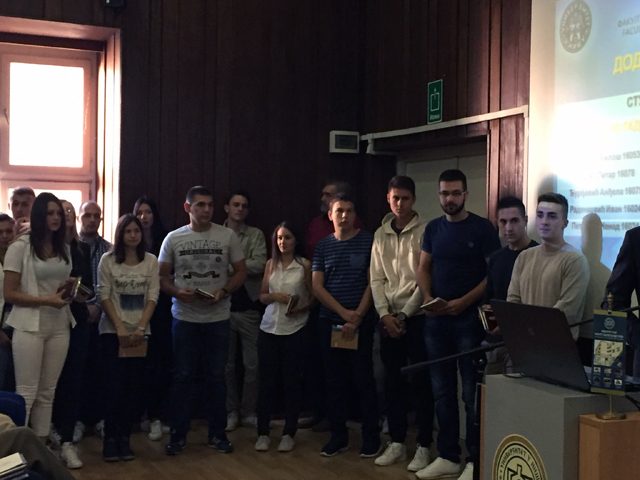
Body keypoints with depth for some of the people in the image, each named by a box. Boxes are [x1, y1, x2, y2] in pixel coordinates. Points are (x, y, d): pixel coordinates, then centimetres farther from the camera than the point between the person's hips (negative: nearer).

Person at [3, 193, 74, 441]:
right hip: (30, 326, -6)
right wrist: (45, 300, -19)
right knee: (26, 392, -3)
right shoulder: (20, 246, -7)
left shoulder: (64, 248, 12)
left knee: (48, 391, 10)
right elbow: (9, 294, -10)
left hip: (59, 326, 6)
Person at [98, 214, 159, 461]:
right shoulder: (108, 260, 0)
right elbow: (104, 296, -3)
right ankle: (110, 439, 2)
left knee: (133, 385, 1)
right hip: (112, 331, -2)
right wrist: (120, 327, -11)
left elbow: (152, 297, 1)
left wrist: (140, 327, -10)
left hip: (140, 332, 2)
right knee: (115, 384, -5)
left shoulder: (151, 261, 4)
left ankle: (124, 438, 9)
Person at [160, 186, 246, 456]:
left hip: (217, 317, 0)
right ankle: (178, 435, 17)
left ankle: (217, 434, 20)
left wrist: (223, 291, -12)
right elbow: (162, 276, 5)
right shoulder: (173, 238, 2)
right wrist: (177, 292, -15)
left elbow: (241, 272, 5)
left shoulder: (227, 236, 2)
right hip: (184, 317, 0)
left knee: (216, 377, 7)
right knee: (183, 377, 5)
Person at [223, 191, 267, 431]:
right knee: (227, 364, 7)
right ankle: (231, 412, 18)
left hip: (250, 307, 0)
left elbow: (260, 265, -10)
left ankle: (249, 412, 16)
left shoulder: (256, 235, 4)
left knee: (252, 364, 4)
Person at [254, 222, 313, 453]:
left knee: (292, 381, 2)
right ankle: (263, 433, 11)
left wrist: (301, 308, -16)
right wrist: (275, 296, -9)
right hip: (269, 328, 3)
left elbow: (313, 297, 2)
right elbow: (262, 296, 11)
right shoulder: (271, 264, 10)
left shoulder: (304, 265, 1)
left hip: (295, 329, -2)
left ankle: (289, 434, 11)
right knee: (267, 381, 3)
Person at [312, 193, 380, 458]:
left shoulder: (368, 242, -1)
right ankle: (338, 436, 18)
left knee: (364, 380, 0)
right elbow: (317, 286, 2)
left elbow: (372, 283, -4)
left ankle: (371, 437, 10)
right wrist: (344, 312, -9)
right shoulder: (323, 246, 7)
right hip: (330, 323, 3)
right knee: (335, 381, 8)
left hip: (361, 323, -3)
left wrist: (357, 317, -11)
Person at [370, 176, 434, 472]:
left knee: (421, 383, 1)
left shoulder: (424, 231, -6)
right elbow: (376, 279, 8)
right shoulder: (380, 235, 9)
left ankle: (423, 447, 9)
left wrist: (404, 315, -11)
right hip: (389, 318, 5)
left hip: (417, 317, -4)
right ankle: (397, 443, 20)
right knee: (393, 382, 10)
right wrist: (385, 314, -4)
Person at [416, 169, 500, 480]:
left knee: (471, 392, -1)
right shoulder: (433, 228, 10)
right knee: (442, 391, 10)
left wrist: (463, 302, -17)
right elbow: (424, 267, 14)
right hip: (436, 319, 5)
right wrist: (428, 297, -5)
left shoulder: (482, 228, -5)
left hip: (469, 319, -5)